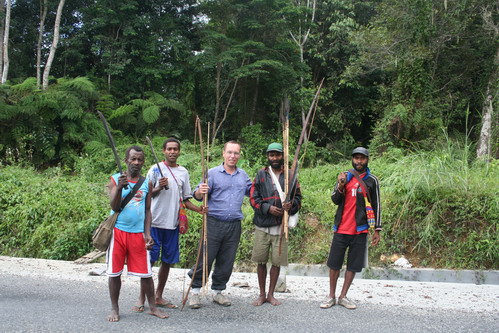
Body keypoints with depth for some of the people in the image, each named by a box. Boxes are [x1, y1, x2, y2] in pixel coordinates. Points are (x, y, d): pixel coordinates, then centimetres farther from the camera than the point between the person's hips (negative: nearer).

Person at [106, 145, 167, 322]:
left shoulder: (147, 183, 8)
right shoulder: (116, 179, 1)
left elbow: (147, 210, 10)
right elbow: (114, 207, -6)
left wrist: (147, 233, 0)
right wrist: (120, 188, -22)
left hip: (138, 233, 2)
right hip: (118, 231, -1)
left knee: (146, 272, 4)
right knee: (114, 272, 6)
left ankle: (153, 307, 17)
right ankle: (114, 308, 20)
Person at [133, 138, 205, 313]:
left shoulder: (183, 172, 10)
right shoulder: (155, 169, -1)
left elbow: (185, 198, 13)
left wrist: (198, 209, -4)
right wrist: (159, 188, -19)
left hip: (173, 223, 4)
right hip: (154, 222, -4)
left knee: (167, 261, 10)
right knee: (149, 260, 0)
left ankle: (158, 297, 22)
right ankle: (142, 298, 10)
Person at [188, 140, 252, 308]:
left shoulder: (243, 175, 13)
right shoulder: (212, 173, -1)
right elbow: (198, 196, -5)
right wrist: (200, 192, -28)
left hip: (234, 225, 4)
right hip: (214, 223, -4)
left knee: (226, 261, 10)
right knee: (206, 258, -2)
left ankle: (217, 291, 24)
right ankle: (195, 291, 12)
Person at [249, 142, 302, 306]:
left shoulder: (290, 175, 8)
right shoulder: (261, 174, 6)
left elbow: (298, 197, 9)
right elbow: (253, 197, 2)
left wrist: (292, 205, -14)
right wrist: (268, 208, -13)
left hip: (281, 225, 0)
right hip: (263, 225, 0)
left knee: (277, 262, 6)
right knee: (261, 261, 7)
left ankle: (271, 294, 21)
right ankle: (262, 294, 21)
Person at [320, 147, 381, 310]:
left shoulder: (372, 180, 3)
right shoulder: (344, 176, 6)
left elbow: (376, 206, 5)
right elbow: (335, 200, 3)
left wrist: (377, 230, 2)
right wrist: (340, 186, -16)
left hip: (360, 230, -1)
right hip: (341, 229, 1)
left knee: (353, 264, 4)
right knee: (334, 263, 4)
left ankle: (343, 296, 16)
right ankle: (331, 296, 16)